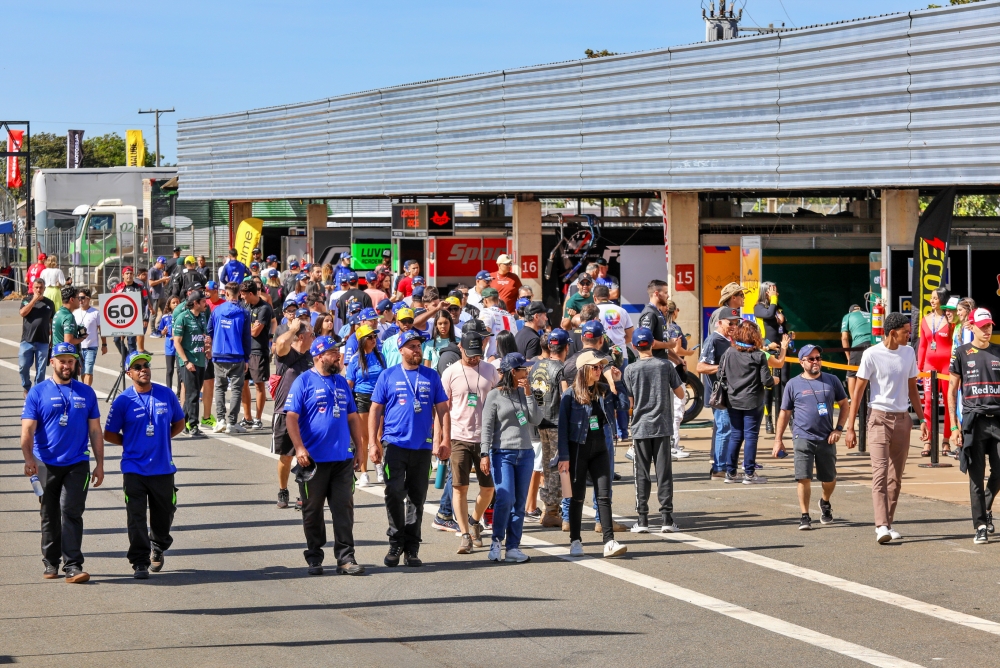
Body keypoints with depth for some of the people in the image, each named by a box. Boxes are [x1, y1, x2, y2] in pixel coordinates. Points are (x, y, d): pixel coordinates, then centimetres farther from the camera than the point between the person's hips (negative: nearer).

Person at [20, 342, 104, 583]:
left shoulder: (86, 393, 9)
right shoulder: (38, 393, 3)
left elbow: (95, 431, 11)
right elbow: (28, 429, -5)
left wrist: (99, 464, 7)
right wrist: (28, 457, -21)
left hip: (77, 464, 0)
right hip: (46, 464, 0)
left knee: (71, 512, -11)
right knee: (50, 516, 10)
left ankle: (73, 566, -13)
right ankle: (50, 563, 24)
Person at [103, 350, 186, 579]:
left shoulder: (166, 395, 2)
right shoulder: (123, 401, -5)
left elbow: (179, 423, 15)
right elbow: (109, 434, 4)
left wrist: (161, 440, 5)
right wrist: (132, 443, 2)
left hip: (163, 468, 2)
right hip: (134, 469, -2)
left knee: (164, 513, 14)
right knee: (136, 517, -5)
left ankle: (158, 547, 41)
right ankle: (140, 562, 2)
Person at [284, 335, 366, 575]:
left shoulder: (342, 383, 14)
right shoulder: (304, 381, -4)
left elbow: (353, 417, 19)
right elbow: (291, 416, -9)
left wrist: (359, 448, 14)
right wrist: (299, 448, -18)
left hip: (343, 458, 4)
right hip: (314, 459, -4)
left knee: (344, 509, 0)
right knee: (312, 510, 5)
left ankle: (345, 557, 2)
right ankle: (314, 558, 15)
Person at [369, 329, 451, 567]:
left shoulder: (431, 376, 9)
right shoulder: (388, 376, 4)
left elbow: (442, 410, 10)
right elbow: (375, 411, 5)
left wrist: (445, 440, 1)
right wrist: (373, 443, -2)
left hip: (422, 447, 2)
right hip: (394, 444, -2)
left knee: (417, 498, 6)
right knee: (394, 494, -11)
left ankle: (411, 549, 12)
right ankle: (396, 543, 2)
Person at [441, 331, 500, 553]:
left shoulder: (490, 371, 5)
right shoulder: (450, 373, 0)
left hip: (486, 437, 2)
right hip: (459, 437, -2)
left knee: (488, 487, 7)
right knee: (460, 487, -5)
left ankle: (474, 521, 31)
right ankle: (465, 534, -3)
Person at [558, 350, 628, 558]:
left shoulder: (603, 391, 6)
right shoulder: (570, 395, -5)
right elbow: (563, 427, -5)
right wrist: (564, 457, -10)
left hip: (599, 449, 3)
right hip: (577, 449, -3)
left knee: (604, 495, -5)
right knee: (577, 496, 5)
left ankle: (609, 541, -9)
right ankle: (575, 541, 14)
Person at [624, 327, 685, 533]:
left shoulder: (630, 370, -3)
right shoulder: (666, 365, -2)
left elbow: (629, 403, -1)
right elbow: (680, 393, 5)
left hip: (640, 428, 0)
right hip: (662, 426, 0)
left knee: (642, 475, 4)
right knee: (664, 473, 3)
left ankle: (642, 520, 2)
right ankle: (667, 518, 1)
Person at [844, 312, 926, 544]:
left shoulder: (909, 353, 7)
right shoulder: (872, 355, -8)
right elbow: (858, 391, -5)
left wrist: (922, 419, 12)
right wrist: (850, 428, -8)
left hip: (902, 419, 5)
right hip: (879, 417, -5)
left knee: (896, 476, 8)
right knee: (880, 472, -14)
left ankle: (888, 525, 16)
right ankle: (881, 526, -21)